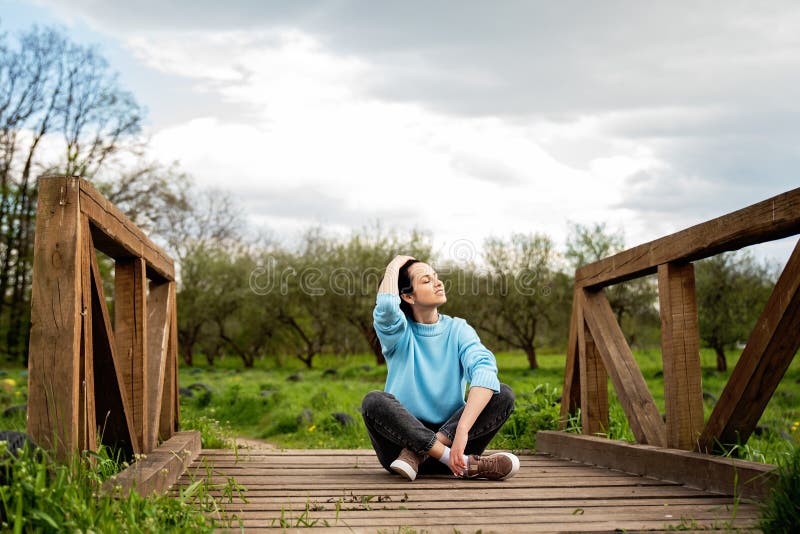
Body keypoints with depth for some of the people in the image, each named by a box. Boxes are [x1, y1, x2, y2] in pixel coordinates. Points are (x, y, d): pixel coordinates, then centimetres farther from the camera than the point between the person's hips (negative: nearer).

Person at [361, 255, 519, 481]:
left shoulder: (457, 329, 2)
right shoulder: (399, 332, 0)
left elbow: (484, 369, -19)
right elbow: (386, 307, -27)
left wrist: (462, 430, -35)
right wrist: (393, 267, -6)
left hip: (449, 435, 2)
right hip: (402, 434, -1)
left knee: (504, 394, -19)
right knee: (374, 401, -31)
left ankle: (416, 454, -28)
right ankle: (465, 464, -34)